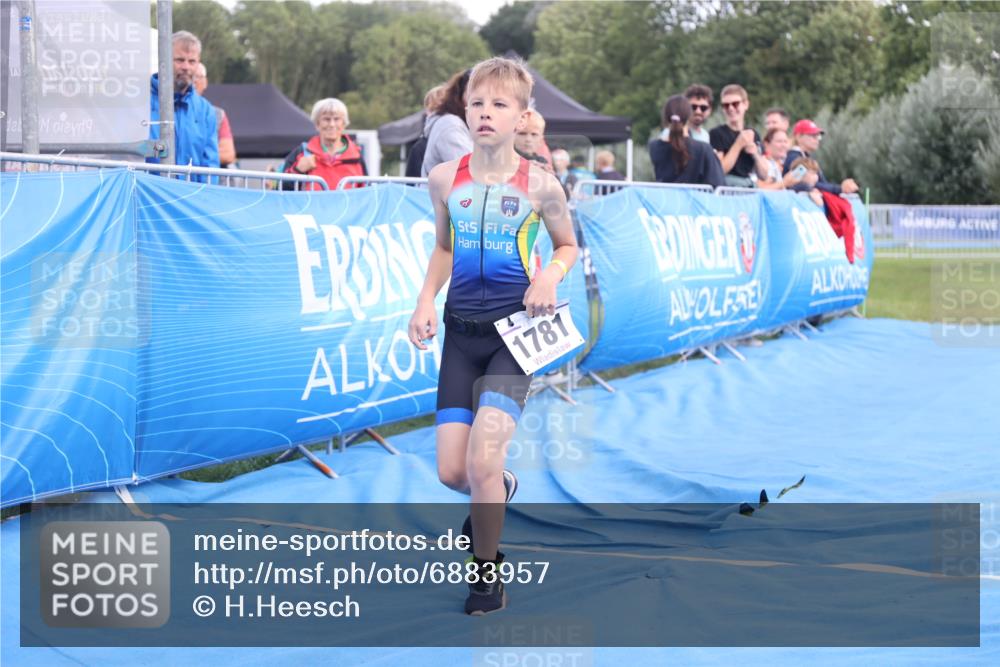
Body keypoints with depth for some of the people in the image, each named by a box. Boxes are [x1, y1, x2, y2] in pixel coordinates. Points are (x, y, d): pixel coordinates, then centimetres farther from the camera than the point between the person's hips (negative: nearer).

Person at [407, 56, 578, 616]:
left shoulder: (539, 184, -7)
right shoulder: (445, 179, 2)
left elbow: (569, 245, 9)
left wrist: (550, 276, -13)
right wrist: (426, 301, 2)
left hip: (514, 330, -4)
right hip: (461, 331, 4)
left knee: (481, 460, -17)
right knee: (452, 472, 1)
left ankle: (487, 570, 7)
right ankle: (502, 489, 39)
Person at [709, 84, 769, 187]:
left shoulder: (753, 134, 13)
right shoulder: (717, 133, -3)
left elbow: (764, 175, 14)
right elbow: (718, 171, -13)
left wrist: (755, 154, -3)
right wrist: (739, 145, -12)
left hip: (749, 188, 4)